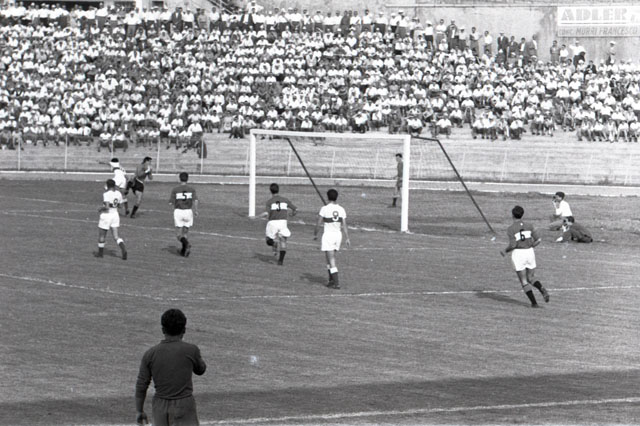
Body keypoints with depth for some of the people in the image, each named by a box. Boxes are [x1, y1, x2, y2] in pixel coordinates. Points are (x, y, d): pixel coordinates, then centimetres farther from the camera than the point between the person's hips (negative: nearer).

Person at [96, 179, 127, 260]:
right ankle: (123, 249, -18)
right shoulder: (118, 194, 2)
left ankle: (100, 252, 27)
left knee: (101, 235, 14)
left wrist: (100, 209, -7)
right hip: (115, 215, 6)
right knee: (116, 236, 5)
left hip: (106, 215, -6)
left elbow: (106, 207, -25)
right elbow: (119, 205, 8)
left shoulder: (106, 194, -19)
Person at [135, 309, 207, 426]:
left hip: (160, 408, 4)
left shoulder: (150, 354, -4)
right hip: (184, 409, -4)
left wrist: (140, 412, 11)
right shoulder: (191, 350, -11)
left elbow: (141, 386, -1)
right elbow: (200, 370, 10)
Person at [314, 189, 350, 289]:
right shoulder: (341, 209, 1)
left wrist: (315, 234, 6)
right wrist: (347, 238, 2)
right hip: (338, 234, 5)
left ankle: (336, 283, -11)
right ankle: (331, 280, 23)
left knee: (331, 261, -5)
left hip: (328, 235, -5)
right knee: (329, 259, 21)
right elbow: (344, 225, 0)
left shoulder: (325, 209, -11)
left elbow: (318, 223, -8)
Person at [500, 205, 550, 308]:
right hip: (530, 253, 4)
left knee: (524, 282, 7)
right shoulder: (529, 225, 3)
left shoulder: (510, 229, -9)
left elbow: (512, 245, -16)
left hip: (518, 254, -4)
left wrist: (505, 251, 3)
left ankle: (534, 303, -2)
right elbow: (537, 240, 0)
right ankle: (542, 290, -14)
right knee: (531, 279, 17)